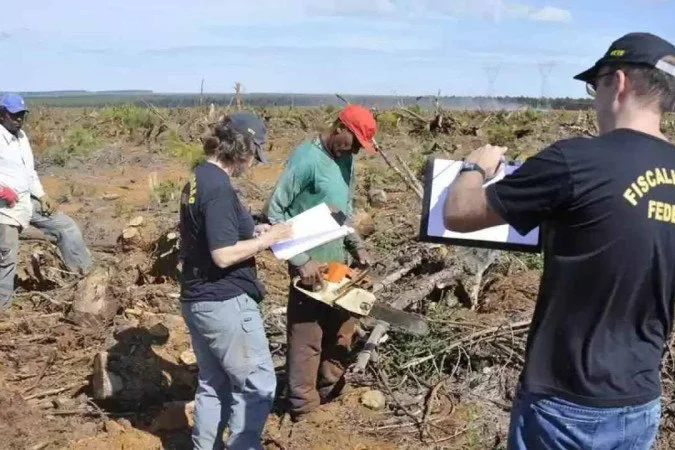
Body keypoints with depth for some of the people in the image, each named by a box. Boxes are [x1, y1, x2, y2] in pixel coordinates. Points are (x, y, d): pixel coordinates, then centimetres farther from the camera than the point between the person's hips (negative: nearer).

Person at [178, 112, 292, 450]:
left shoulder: (198, 178, 9)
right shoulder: (218, 187, -20)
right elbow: (223, 255, -24)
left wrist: (251, 231, 11)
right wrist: (269, 238, -14)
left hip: (197, 300, 10)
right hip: (225, 303, -10)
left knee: (213, 384, 19)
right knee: (257, 385, 3)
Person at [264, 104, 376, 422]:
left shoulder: (345, 159, 6)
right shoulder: (306, 159, -20)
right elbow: (273, 212, -20)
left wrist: (357, 245, 9)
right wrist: (301, 261, -22)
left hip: (338, 260, 9)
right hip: (311, 266, -9)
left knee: (342, 328, 19)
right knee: (307, 337, 3)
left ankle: (330, 393, 36)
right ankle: (303, 408, 17)